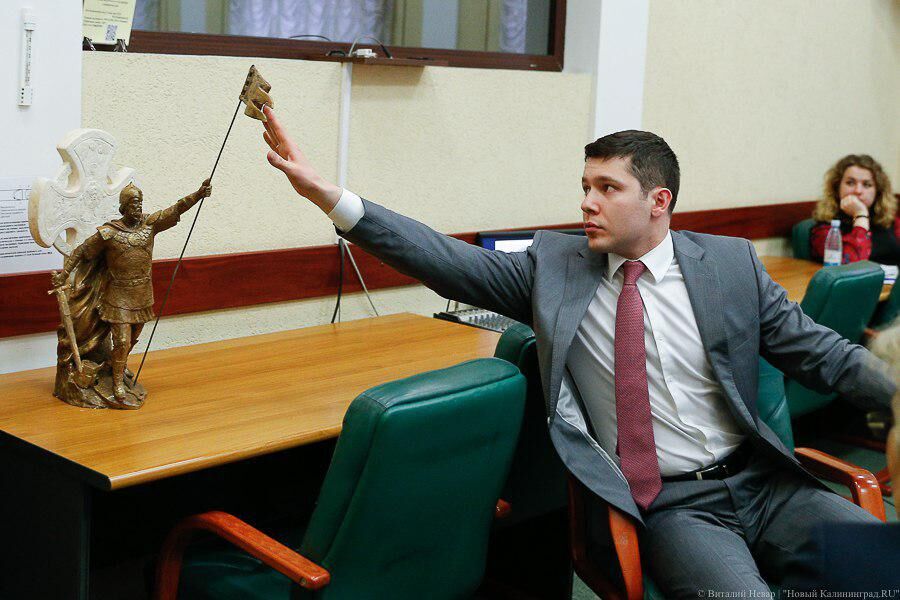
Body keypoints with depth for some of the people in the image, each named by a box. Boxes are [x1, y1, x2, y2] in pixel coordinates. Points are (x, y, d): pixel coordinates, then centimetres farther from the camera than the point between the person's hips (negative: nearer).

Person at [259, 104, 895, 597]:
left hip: (761, 483, 2)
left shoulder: (731, 263, 5)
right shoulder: (554, 264, 4)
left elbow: (823, 353, 9)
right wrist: (330, 196, -13)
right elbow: (452, 262, -4)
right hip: (671, 507, -2)